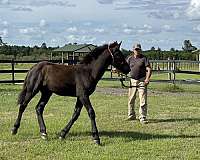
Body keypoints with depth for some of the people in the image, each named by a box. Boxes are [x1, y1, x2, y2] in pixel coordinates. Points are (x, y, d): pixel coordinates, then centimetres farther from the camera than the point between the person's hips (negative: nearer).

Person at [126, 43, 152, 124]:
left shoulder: (144, 58, 0)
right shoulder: (130, 58, 10)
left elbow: (149, 69, -6)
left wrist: (147, 78, -20)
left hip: (142, 81, -3)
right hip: (132, 80, 4)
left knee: (143, 100, -7)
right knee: (131, 99, 12)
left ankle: (142, 117, -3)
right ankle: (131, 115, 27)